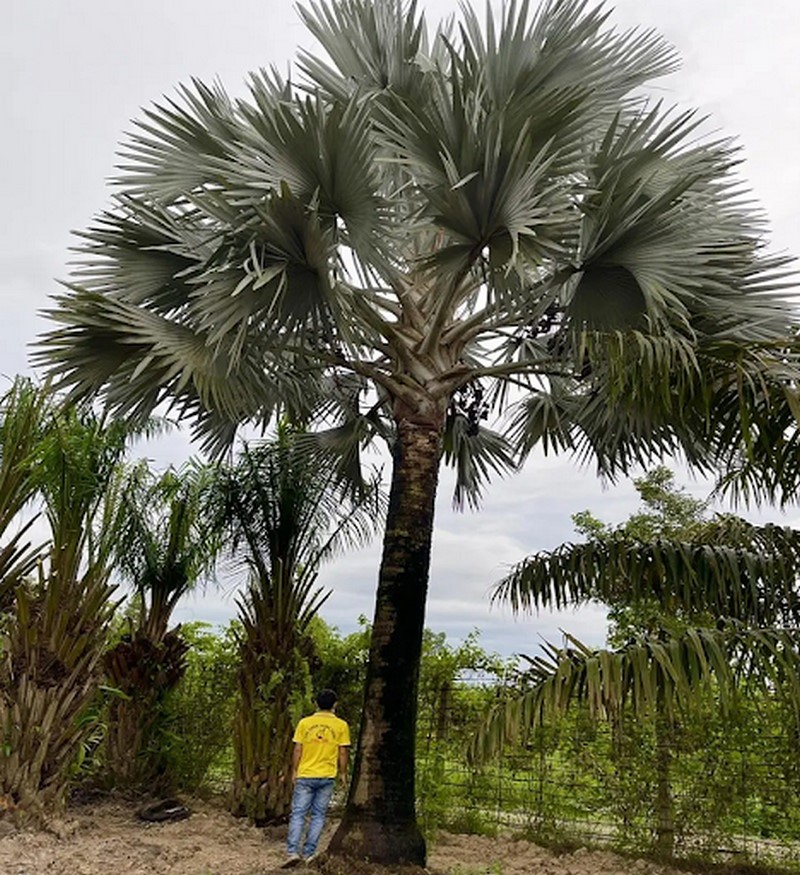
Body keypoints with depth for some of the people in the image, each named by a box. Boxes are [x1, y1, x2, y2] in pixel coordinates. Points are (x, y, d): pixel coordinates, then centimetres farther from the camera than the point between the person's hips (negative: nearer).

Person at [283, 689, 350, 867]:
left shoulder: (304, 723, -2)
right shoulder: (341, 725, -4)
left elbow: (297, 750, -1)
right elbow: (343, 752, -1)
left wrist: (294, 771, 10)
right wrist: (343, 774, 10)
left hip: (305, 776, 0)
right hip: (327, 777, 0)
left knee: (298, 814, 6)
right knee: (318, 815, 11)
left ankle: (292, 852, -2)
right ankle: (308, 853, 13)